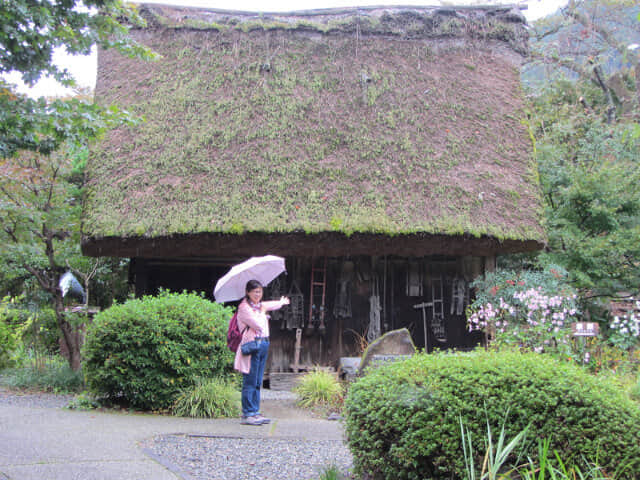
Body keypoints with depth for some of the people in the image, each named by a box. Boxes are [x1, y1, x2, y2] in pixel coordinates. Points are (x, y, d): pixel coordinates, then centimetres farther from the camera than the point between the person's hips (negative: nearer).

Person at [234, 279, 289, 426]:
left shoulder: (259, 305, 16)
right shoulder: (244, 307, -10)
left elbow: (270, 305, 41)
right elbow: (258, 325, -18)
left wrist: (281, 303, 58)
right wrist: (262, 313, -1)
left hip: (263, 345, 9)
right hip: (252, 346, -8)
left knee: (257, 382, 10)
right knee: (250, 382, -7)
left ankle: (255, 412, 16)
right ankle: (247, 415, -2)